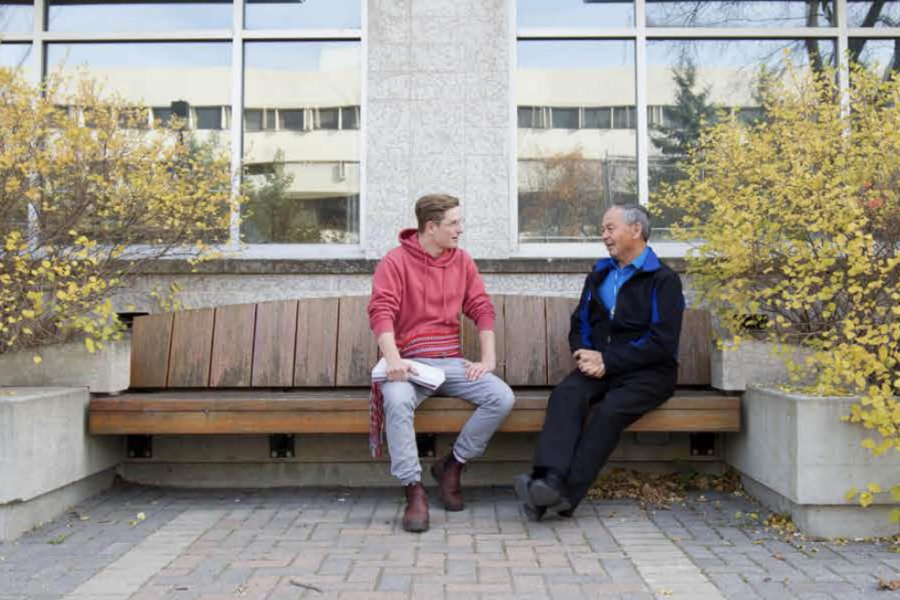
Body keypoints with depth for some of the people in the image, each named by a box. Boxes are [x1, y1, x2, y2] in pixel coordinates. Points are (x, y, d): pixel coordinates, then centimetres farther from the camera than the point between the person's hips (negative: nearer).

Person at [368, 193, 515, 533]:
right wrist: (393, 359, -27)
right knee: (397, 400, -36)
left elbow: (482, 309, 9)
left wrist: (488, 359, -4)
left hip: (452, 362, 4)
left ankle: (452, 466, 0)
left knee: (502, 398, -19)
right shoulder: (395, 262, -1)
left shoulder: (462, 261, 11)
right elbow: (381, 312, -11)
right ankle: (414, 492, -25)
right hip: (410, 363, -4)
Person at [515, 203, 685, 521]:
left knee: (610, 409, -33)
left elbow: (662, 343, -10)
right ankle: (550, 480, -43)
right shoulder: (599, 275, 20)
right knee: (566, 394, -27)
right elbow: (579, 324, 20)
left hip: (646, 372, -4)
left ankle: (566, 494, -35)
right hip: (599, 366, 5)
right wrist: (584, 354, -3)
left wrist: (608, 361, -16)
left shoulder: (663, 280, -1)